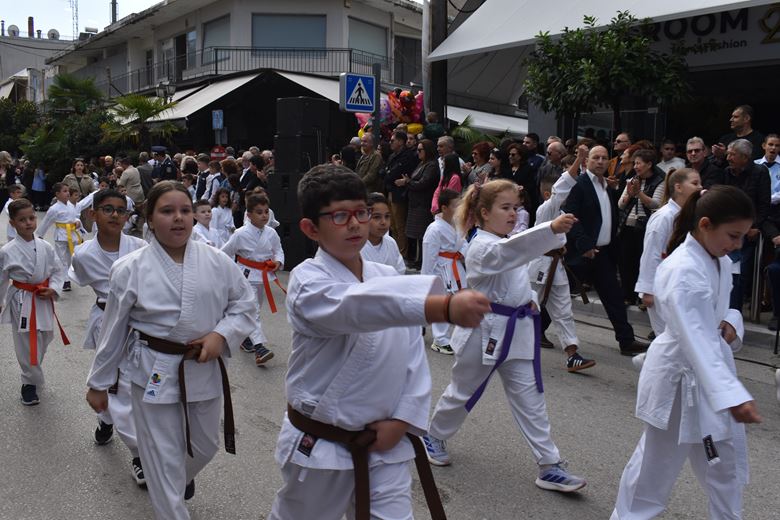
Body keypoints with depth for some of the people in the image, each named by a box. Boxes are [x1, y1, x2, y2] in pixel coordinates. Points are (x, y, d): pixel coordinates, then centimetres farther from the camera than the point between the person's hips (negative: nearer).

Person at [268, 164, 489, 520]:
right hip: (319, 447, -3)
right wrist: (445, 307, -55)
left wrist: (402, 420, -8)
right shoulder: (308, 282, -19)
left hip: (384, 443, 4)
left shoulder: (388, 278, 0)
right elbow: (360, 306, -41)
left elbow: (414, 358, 3)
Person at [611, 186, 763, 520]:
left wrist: (730, 323, -7)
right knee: (656, 463, 8)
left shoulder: (720, 263, 3)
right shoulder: (682, 271, -27)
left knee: (727, 464, 21)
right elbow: (697, 341, -35)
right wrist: (733, 395, -43)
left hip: (710, 373, 9)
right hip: (681, 378, -9)